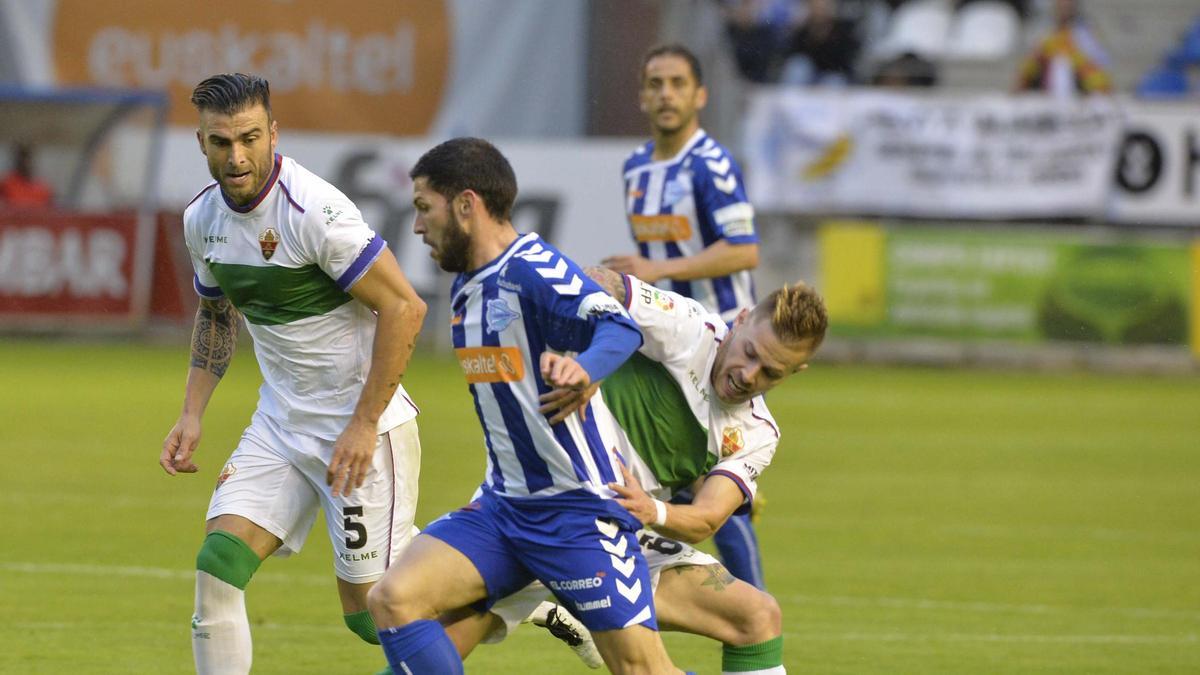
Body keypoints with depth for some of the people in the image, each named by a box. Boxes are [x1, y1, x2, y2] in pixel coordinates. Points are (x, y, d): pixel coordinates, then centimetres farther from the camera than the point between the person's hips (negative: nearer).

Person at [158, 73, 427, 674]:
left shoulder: (315, 210, -22)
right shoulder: (203, 218, 2)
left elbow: (403, 309, -21)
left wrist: (364, 424, -21)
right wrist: (192, 414, 12)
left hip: (362, 426, -7)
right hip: (280, 422, 7)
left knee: (371, 611, -5)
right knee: (219, 564, -9)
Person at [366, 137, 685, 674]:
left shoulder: (534, 272, -16)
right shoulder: (465, 287, 12)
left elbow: (620, 328, -32)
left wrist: (583, 368, -54)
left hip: (577, 509, -8)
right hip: (502, 506, 8)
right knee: (392, 599, -12)